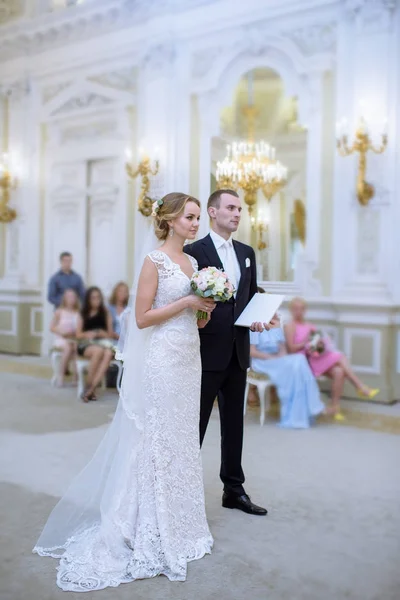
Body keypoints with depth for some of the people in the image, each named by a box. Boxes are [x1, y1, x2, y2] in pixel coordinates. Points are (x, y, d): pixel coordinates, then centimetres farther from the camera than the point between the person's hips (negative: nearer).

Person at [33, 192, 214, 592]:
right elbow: (142, 318, -14)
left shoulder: (192, 262, 12)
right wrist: (186, 302, -16)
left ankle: (179, 524, 26)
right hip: (163, 360, -8)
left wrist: (206, 307, -2)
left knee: (183, 440, 13)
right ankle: (153, 533, 15)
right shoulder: (154, 261, -11)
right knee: (159, 442, 0)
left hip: (190, 357, 8)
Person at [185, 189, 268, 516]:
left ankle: (234, 490, 28)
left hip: (238, 352, 6)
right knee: (196, 424, 5)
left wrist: (257, 318, -2)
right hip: (207, 353, -6)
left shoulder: (246, 252, 12)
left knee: (234, 423, 15)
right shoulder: (194, 251, -8)